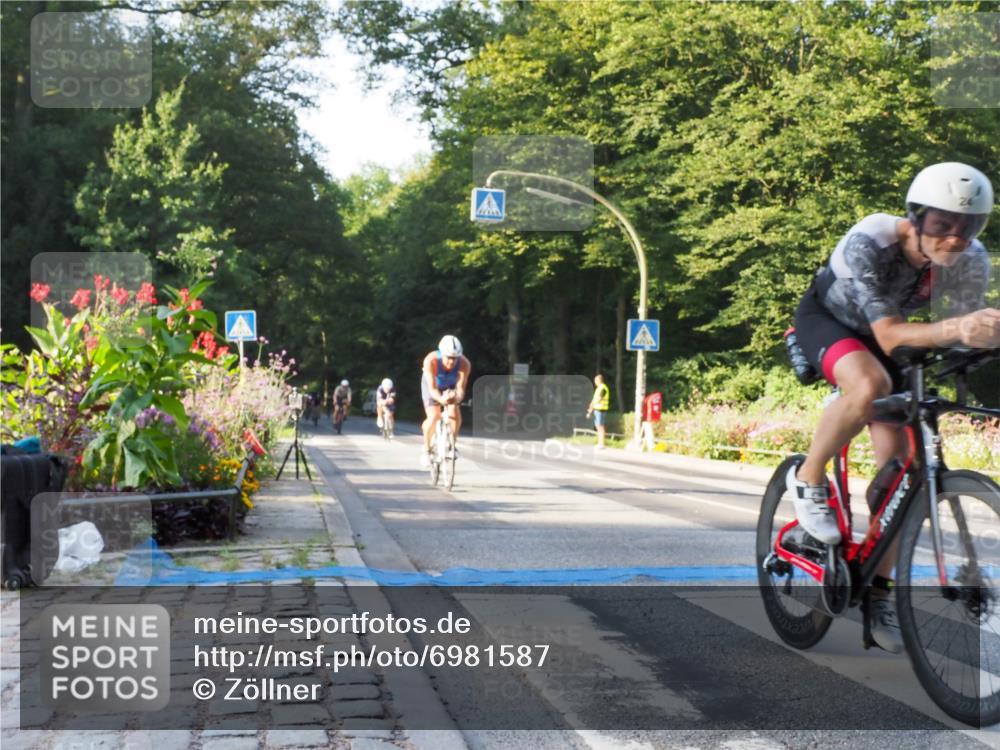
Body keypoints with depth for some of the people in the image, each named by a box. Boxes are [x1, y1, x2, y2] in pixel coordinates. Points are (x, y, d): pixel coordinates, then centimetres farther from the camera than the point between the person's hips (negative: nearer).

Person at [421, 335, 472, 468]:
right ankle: (426, 450, 0)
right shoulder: (431, 361, -38)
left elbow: (460, 387, -33)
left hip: (451, 387, 2)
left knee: (455, 413, -22)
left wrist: (458, 397, -56)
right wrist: (441, 399, -59)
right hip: (432, 385, -2)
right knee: (433, 417, -21)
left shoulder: (464, 363, -34)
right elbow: (432, 389, -38)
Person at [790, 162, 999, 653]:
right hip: (825, 320, -5)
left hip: (877, 337, 5)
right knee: (870, 384, -39)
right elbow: (888, 334, -41)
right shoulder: (869, 242, -37)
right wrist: (953, 329, -58)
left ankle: (878, 589, 10)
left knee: (896, 464, -4)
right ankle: (808, 479, -14)